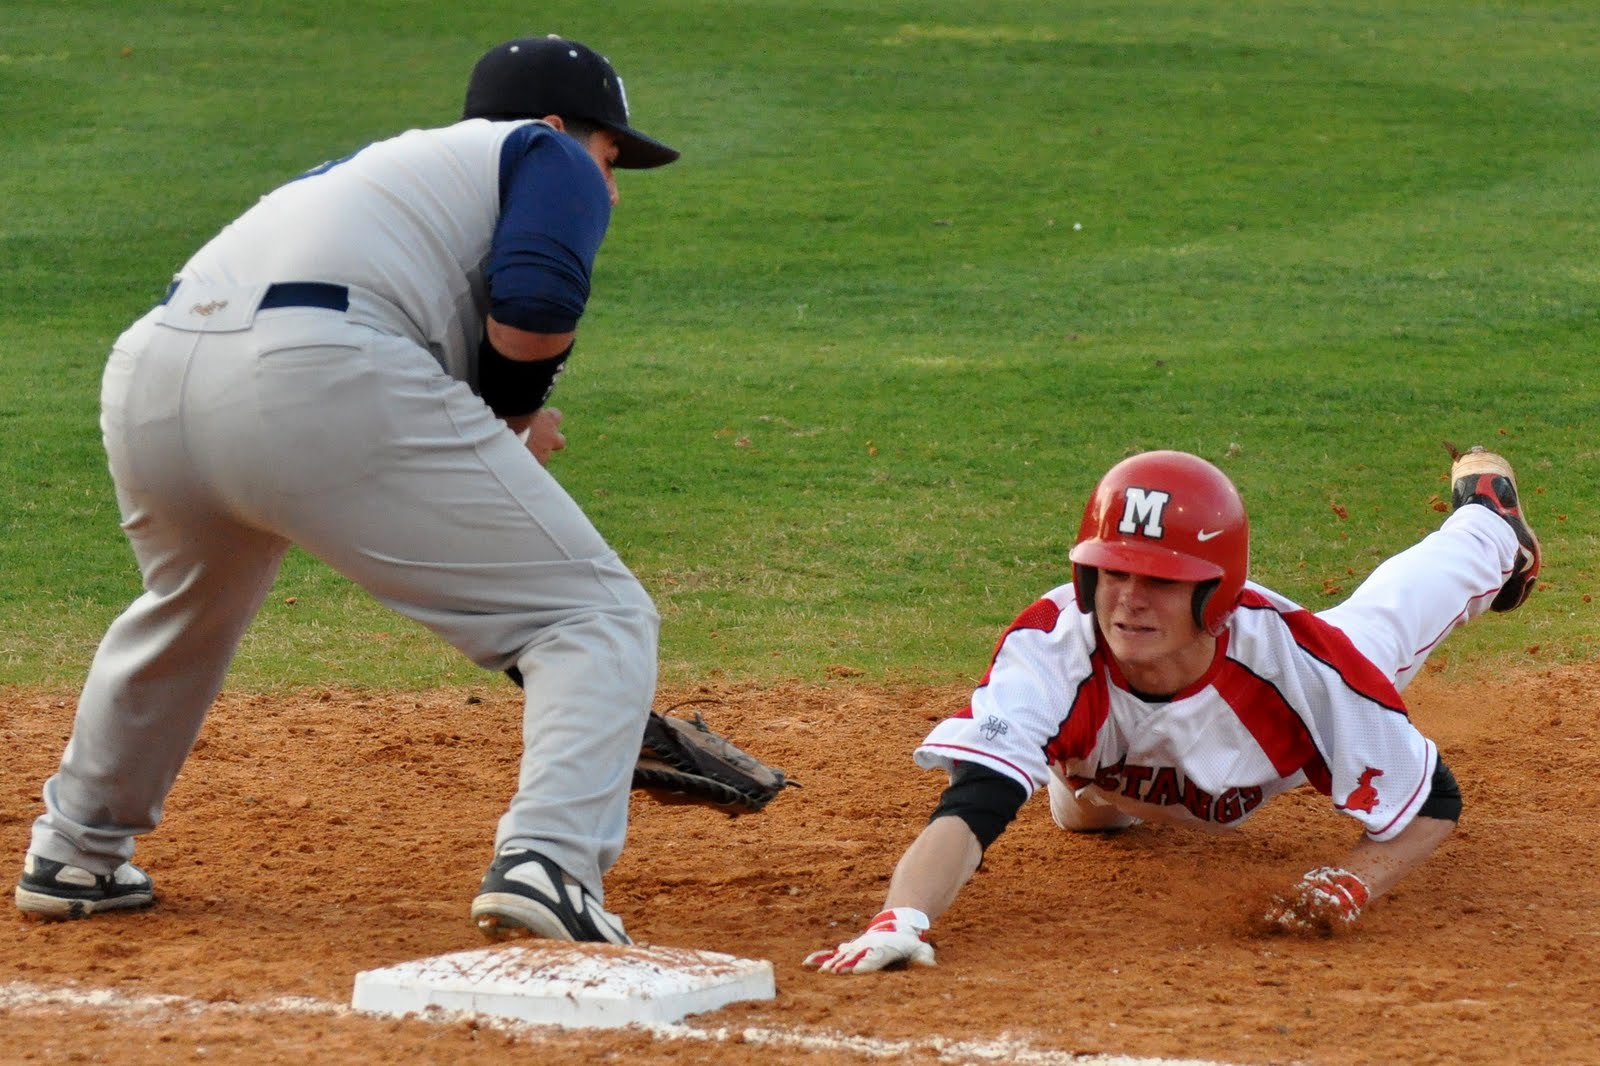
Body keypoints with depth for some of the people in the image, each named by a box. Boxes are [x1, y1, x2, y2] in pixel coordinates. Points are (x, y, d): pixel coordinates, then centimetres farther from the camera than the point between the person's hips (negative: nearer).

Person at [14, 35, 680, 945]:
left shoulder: (381, 162, 38)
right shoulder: (548, 157, 18)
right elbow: (535, 308, -2)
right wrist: (512, 405, 16)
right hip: (321, 384, -7)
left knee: (187, 610, 38)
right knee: (597, 615, 1)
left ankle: (75, 856, 48)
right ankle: (547, 862, -19)